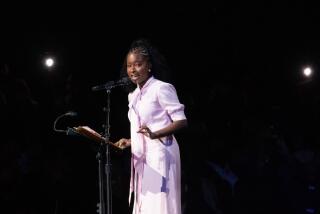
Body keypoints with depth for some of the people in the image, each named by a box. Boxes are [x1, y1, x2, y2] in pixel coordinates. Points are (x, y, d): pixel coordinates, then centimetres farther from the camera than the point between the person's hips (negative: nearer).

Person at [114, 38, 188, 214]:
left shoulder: (162, 88, -6)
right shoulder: (133, 96, 18)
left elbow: (181, 122, -12)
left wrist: (154, 134, -25)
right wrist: (129, 142, 8)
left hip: (159, 155, -8)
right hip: (141, 159, 8)